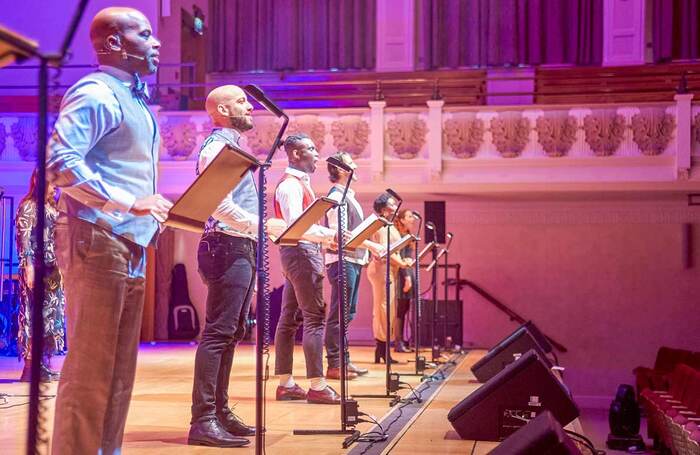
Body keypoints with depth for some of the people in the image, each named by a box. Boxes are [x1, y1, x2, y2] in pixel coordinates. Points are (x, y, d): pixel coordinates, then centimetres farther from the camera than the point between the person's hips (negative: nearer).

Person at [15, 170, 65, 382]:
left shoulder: (52, 208, 18)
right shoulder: (28, 206, -4)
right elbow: (23, 239, -12)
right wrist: (28, 266, -21)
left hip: (53, 269, 8)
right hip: (36, 268, -8)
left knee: (51, 315, 7)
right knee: (33, 315, -9)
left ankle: (44, 364, 11)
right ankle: (30, 367, -9)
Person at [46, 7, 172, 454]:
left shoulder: (134, 100, 21)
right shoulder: (97, 93, -9)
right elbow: (60, 161, -21)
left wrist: (153, 215, 12)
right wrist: (130, 203, -24)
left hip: (130, 246, 10)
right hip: (97, 241, -10)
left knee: (119, 367, 12)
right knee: (90, 366, -7)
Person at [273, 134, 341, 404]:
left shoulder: (298, 183, 20)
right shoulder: (290, 184, -12)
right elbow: (296, 226, -22)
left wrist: (331, 236, 13)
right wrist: (331, 235, -26)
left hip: (299, 253, 11)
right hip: (301, 252, -11)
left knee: (289, 319, 10)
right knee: (315, 318, -11)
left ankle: (285, 383, 14)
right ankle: (317, 386, -11)